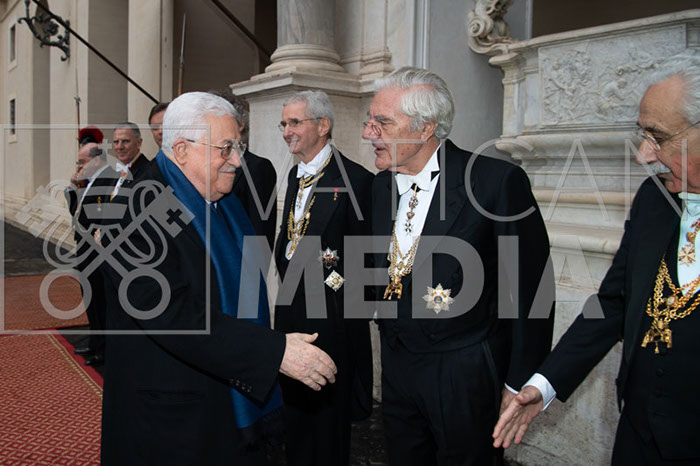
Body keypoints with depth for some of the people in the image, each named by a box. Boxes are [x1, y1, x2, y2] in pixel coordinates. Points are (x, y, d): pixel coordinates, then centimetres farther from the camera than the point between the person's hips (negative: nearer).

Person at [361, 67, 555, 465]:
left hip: (466, 377, -6)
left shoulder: (498, 181, -18)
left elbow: (532, 289, -14)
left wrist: (520, 384, -10)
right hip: (397, 368, 6)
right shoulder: (382, 183, 3)